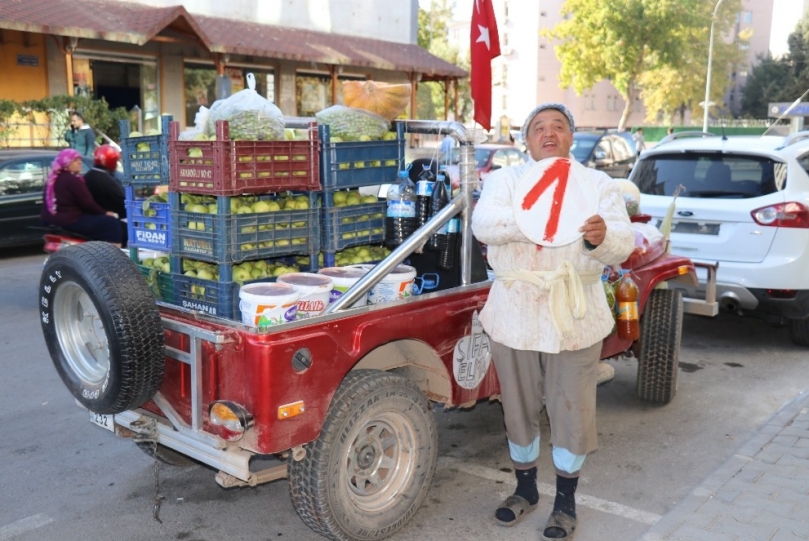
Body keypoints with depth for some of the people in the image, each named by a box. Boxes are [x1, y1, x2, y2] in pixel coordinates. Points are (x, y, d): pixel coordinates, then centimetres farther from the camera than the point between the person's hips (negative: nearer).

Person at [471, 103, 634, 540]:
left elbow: (623, 245, -8)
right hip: (515, 316, 1)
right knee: (519, 409, 13)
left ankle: (566, 502, 26)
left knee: (572, 413, 5)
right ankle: (525, 488, 35)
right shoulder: (504, 179, 5)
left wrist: (601, 237, -32)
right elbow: (482, 225, -14)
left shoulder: (598, 184, 4)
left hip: (574, 319, 0)